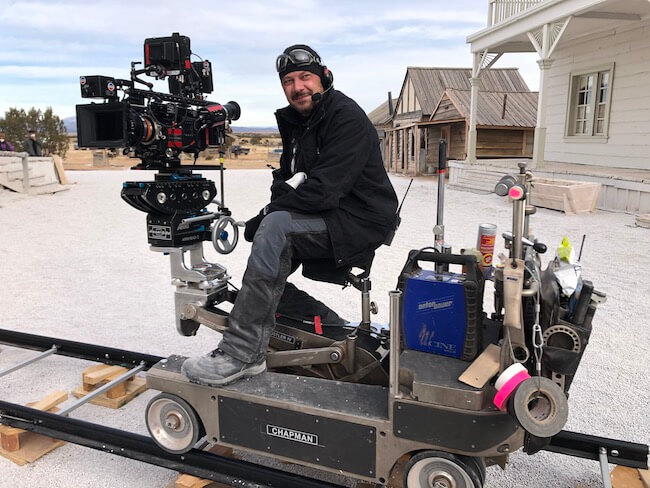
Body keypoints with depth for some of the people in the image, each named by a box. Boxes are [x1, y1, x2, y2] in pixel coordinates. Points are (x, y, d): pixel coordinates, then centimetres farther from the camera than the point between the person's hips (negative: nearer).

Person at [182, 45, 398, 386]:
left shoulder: (347, 118, -15)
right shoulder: (295, 121, 14)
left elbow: (324, 189, -25)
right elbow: (288, 176, 15)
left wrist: (269, 212, -18)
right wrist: (278, 200, -8)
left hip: (361, 221, -10)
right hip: (325, 218, 10)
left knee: (276, 227, -29)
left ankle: (241, 353, -27)